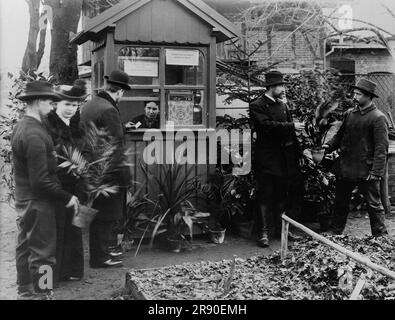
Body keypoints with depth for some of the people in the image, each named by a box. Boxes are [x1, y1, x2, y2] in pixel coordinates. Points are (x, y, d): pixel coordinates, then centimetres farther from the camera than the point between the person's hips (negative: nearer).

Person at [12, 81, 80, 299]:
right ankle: (41, 294, 8)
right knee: (43, 254, -1)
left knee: (25, 248, 18)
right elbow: (40, 181, -25)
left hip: (24, 201, 10)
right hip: (38, 203, -10)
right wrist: (67, 198, -17)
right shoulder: (35, 135, -23)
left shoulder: (20, 127, 7)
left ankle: (25, 292, 31)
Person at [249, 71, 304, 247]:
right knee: (265, 196, -2)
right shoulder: (257, 106, -7)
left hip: (284, 158, 7)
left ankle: (280, 228, 24)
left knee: (282, 195, 13)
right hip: (266, 160, -7)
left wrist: (295, 155, 6)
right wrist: (291, 126, -21)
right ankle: (263, 232, 5)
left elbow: (289, 131, 14)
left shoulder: (283, 105, 15)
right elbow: (268, 125, -22)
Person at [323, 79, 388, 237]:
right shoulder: (349, 114, 9)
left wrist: (376, 171, -19)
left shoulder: (378, 118, -10)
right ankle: (334, 231, 30)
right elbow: (340, 135, 18)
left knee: (374, 204, 5)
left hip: (366, 170, -6)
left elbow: (381, 148, -13)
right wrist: (329, 146, -2)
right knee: (340, 203, 17)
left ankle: (380, 236, 17)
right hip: (345, 168, 7)